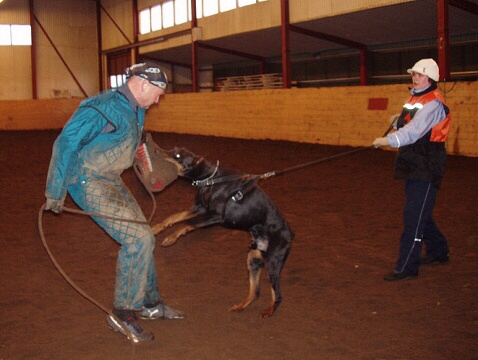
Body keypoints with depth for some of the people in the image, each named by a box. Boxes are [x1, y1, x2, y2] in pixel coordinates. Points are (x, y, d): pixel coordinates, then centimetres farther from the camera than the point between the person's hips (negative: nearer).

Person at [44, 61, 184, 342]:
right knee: (137, 238, -18)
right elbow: (66, 143, -21)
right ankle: (123, 314, -7)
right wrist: (56, 192, -19)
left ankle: (151, 303, 28)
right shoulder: (104, 108, -21)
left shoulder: (136, 111, 9)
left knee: (144, 238, 13)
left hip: (112, 181, 10)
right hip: (90, 182, -10)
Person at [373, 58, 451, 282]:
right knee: (420, 213, 19)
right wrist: (397, 122, 5)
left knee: (414, 216, -9)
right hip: (413, 167, 10)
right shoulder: (415, 99, 14)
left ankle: (406, 267, -6)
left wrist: (389, 140, -41)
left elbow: (415, 130, -31)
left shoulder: (433, 104, -16)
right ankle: (438, 252, 35)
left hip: (426, 169, -9)